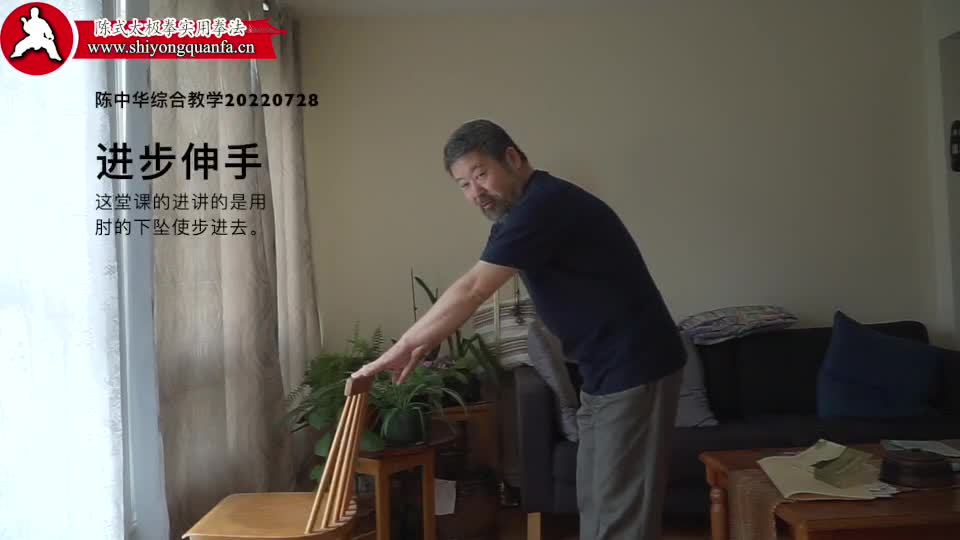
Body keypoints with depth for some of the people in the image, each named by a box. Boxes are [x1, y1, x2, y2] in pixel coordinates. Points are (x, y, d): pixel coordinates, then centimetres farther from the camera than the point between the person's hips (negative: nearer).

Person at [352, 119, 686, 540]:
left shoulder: (545, 204, -20)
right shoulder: (518, 214, 12)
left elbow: (472, 291, -22)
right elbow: (472, 294, 16)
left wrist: (400, 349, -15)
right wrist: (421, 346, 9)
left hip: (635, 369, -10)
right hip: (603, 372, 10)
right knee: (595, 502, 16)